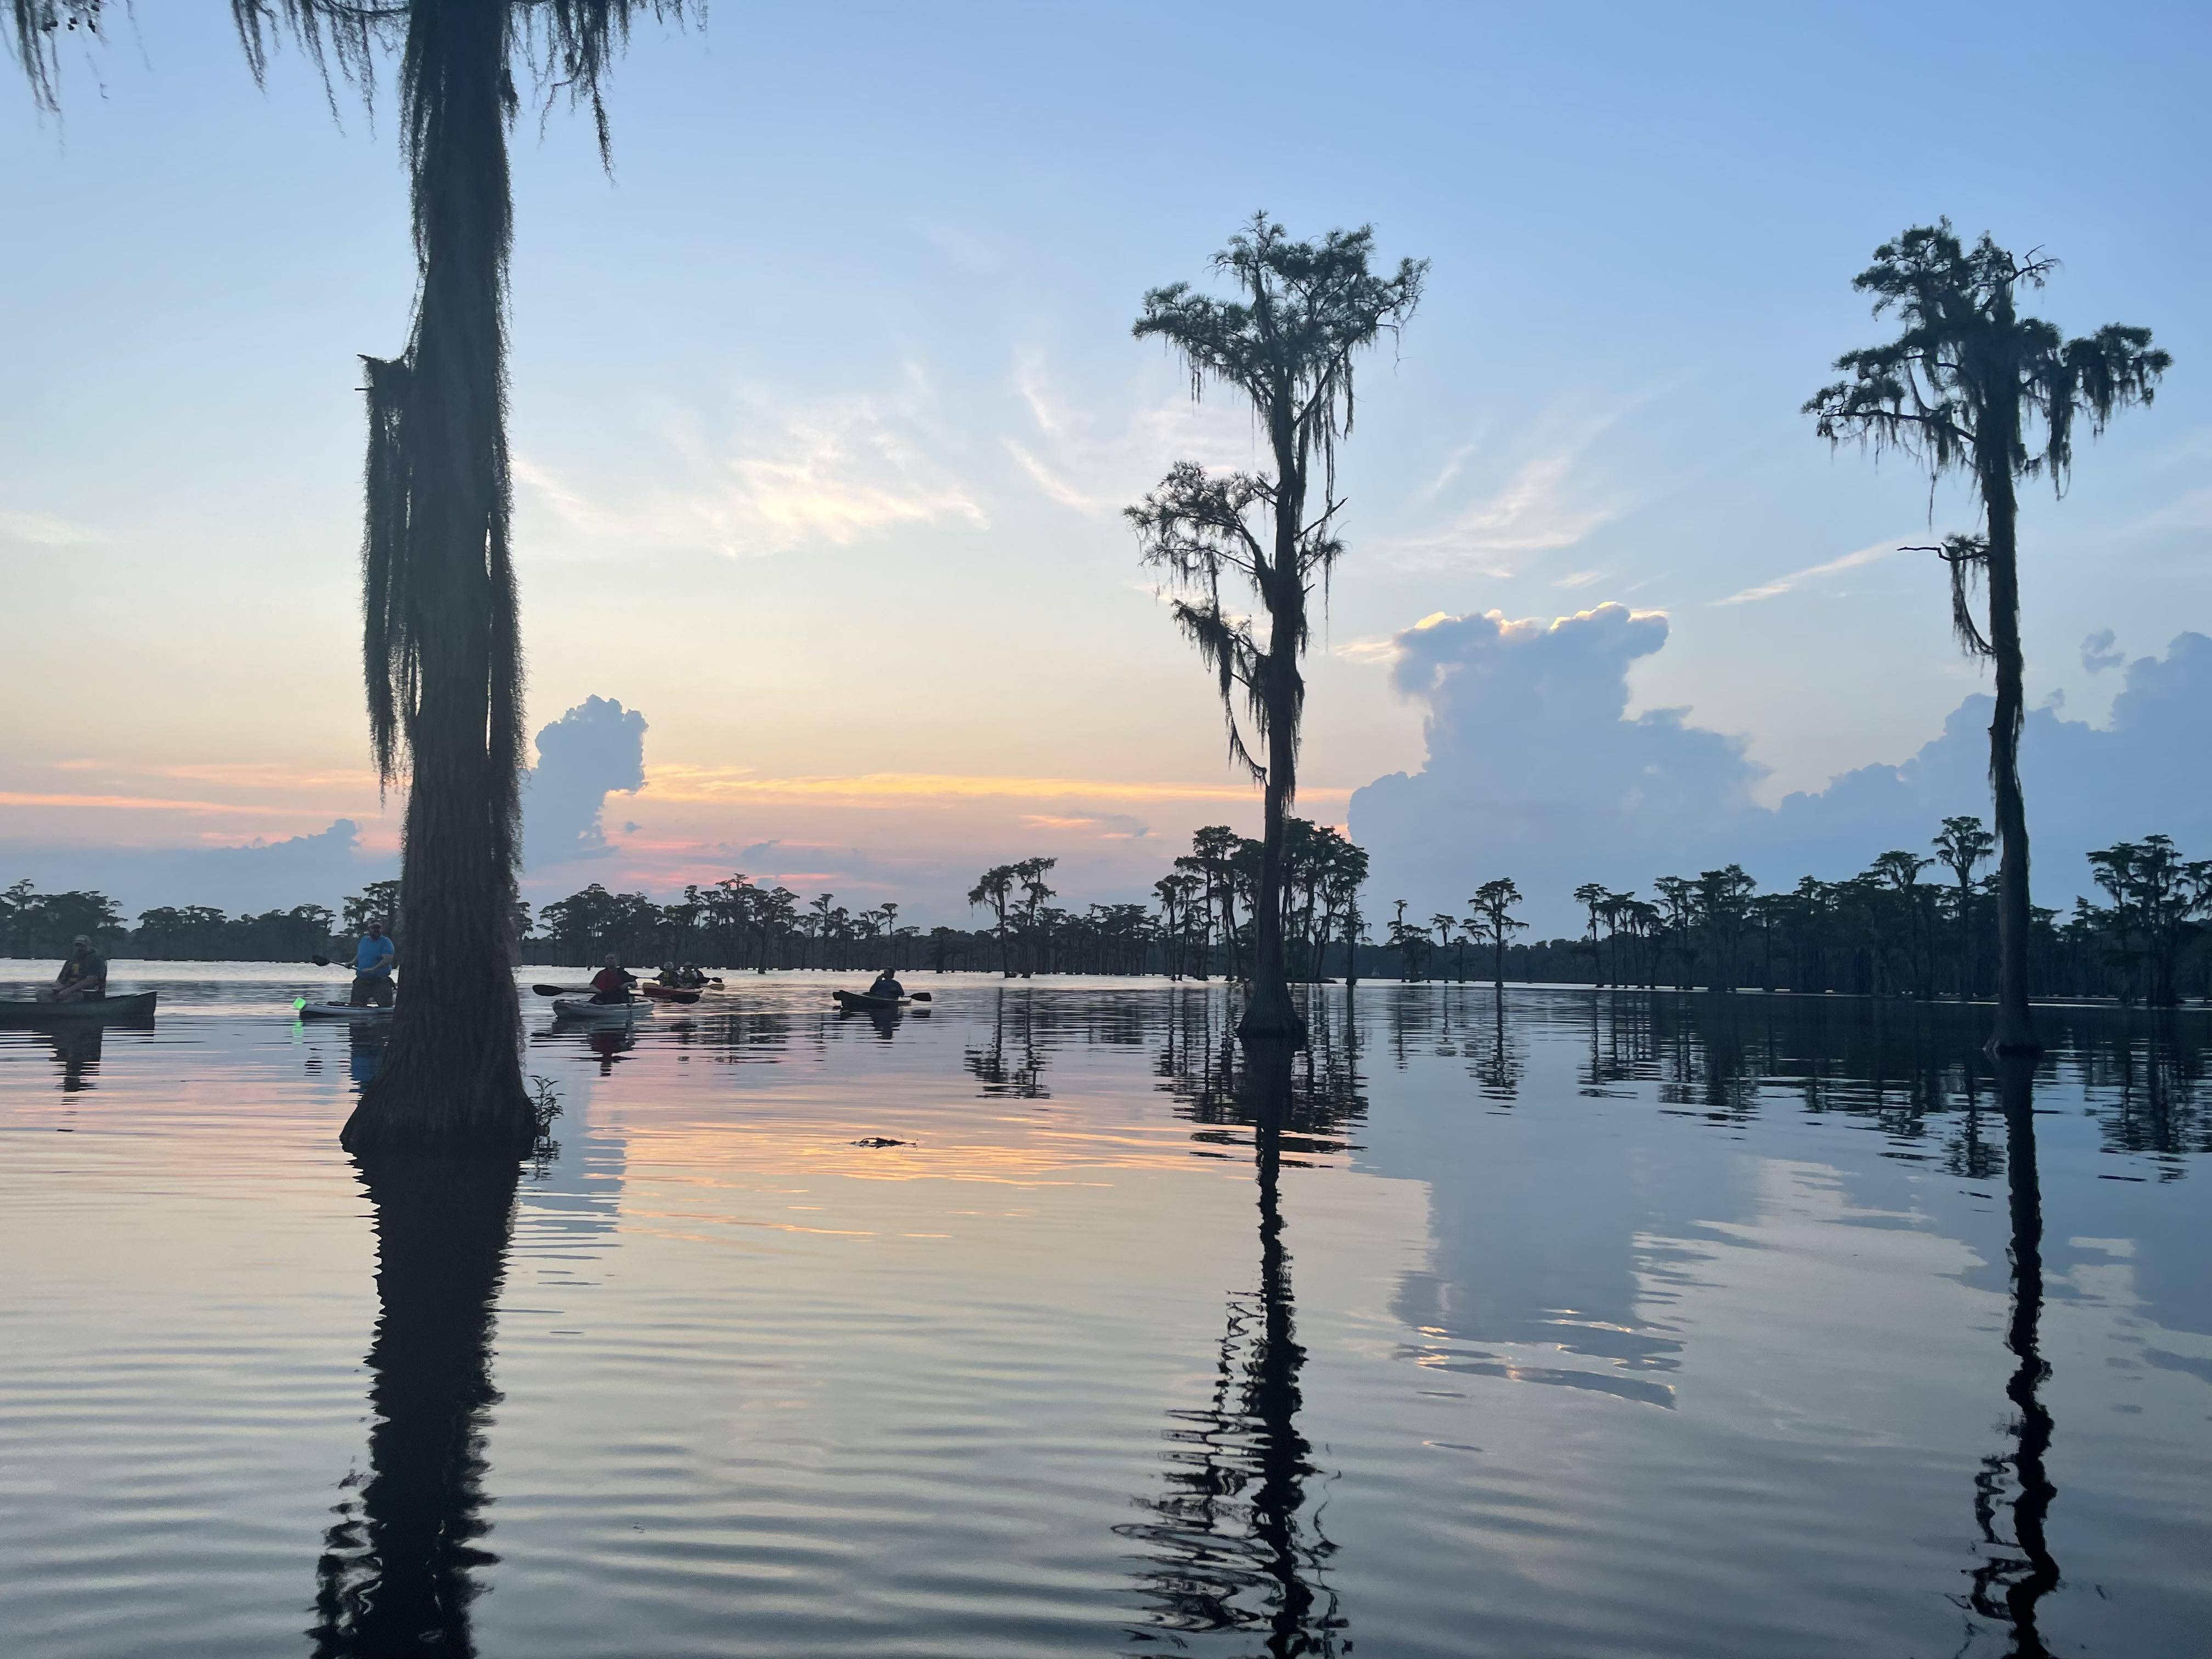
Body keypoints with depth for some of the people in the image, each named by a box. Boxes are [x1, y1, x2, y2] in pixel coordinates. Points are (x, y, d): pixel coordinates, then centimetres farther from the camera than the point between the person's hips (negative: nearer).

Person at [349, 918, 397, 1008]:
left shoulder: (385, 942, -6)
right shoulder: (364, 940, 12)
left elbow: (388, 960, -18)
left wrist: (373, 969, -26)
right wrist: (352, 963, 9)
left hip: (381, 981, -4)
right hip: (362, 980, 4)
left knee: (386, 1005, -7)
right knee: (356, 1005, -1)